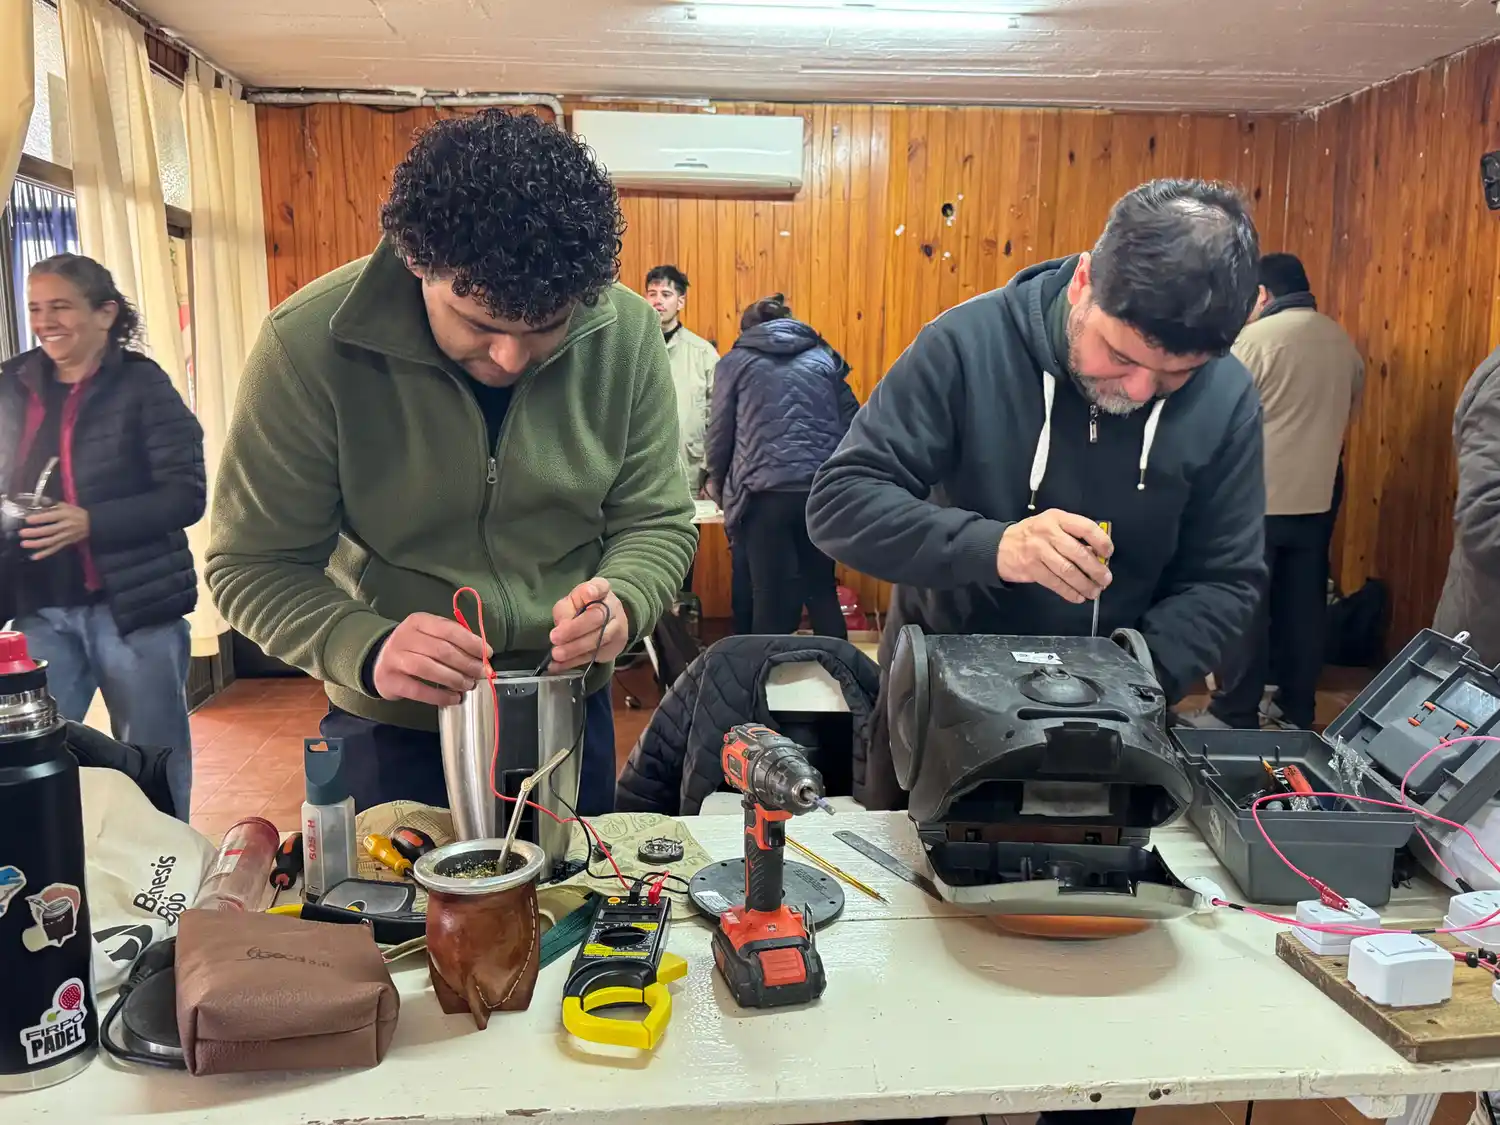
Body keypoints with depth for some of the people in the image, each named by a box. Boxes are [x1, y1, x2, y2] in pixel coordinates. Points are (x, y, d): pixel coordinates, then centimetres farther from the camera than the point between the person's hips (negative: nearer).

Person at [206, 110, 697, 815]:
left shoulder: (627, 334, -14)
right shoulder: (309, 344, -20)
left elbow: (657, 520, -4)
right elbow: (252, 566, -13)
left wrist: (620, 601, -26)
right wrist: (367, 650, -32)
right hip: (388, 729, -2)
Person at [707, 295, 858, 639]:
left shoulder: (735, 362, 10)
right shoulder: (825, 358, 16)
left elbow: (720, 431, 11)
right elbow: (852, 424, 12)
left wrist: (717, 482, 26)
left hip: (765, 493, -3)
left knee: (772, 599, 2)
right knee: (823, 592, 15)